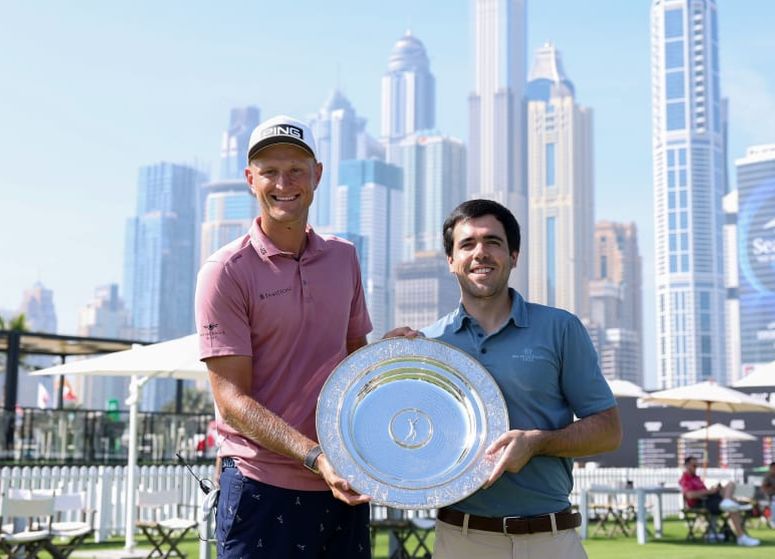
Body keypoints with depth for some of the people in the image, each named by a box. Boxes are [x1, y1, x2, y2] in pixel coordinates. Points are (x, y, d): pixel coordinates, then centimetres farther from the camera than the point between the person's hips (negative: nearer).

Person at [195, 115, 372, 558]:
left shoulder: (343, 257, 8)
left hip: (345, 483, 5)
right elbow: (232, 400, -12)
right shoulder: (227, 271, -8)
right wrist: (315, 457, -23)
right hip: (265, 488, -5)